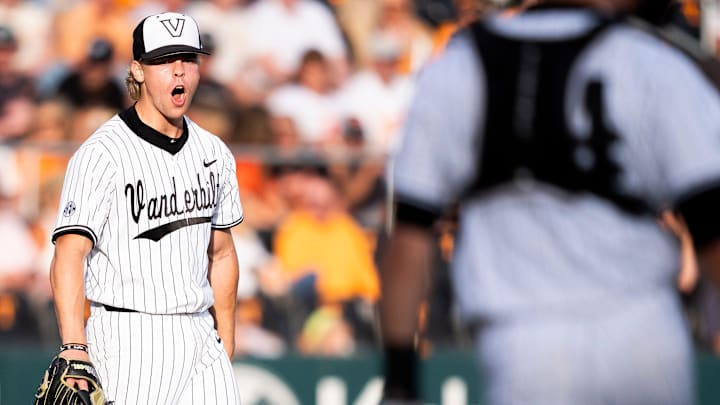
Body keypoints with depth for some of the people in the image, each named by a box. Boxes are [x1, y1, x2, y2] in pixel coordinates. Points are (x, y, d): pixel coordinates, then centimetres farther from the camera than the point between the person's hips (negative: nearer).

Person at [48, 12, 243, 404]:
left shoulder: (214, 153, 11)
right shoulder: (101, 154, -10)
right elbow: (69, 253, -19)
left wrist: (226, 347, 18)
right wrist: (74, 347, -31)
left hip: (200, 336, 6)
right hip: (129, 339, -6)